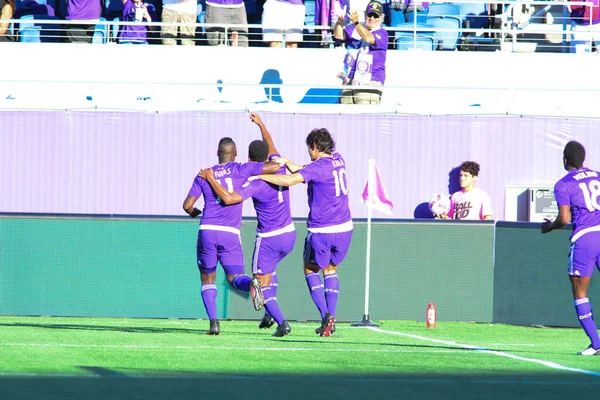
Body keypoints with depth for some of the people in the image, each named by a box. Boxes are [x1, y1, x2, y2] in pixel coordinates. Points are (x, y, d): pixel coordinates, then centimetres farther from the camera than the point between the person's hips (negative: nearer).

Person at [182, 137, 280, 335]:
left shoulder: (204, 175, 10)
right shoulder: (240, 170, 5)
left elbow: (187, 205, 9)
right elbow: (275, 166, 0)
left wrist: (194, 213, 32)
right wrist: (276, 161, 24)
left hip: (207, 230, 1)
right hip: (230, 233, -1)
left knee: (207, 279, 13)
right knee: (235, 277, 6)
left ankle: (213, 321, -5)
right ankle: (251, 284, -31)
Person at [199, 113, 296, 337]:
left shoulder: (255, 184, -22)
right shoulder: (278, 168, -3)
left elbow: (228, 198, -32)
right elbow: (271, 146, 17)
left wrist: (211, 179, -19)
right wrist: (260, 124, 32)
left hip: (269, 239, -7)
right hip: (289, 234, 7)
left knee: (263, 283, 3)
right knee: (269, 269, 30)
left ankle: (281, 322, -12)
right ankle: (270, 314, 20)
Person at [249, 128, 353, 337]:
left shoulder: (318, 166, -16)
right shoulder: (338, 160, 7)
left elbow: (290, 180, -26)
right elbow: (304, 172, 14)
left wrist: (260, 176, -18)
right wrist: (287, 163, 3)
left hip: (321, 231, -6)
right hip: (344, 228, 6)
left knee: (311, 269, 13)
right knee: (331, 270, 21)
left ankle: (325, 314, -2)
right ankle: (330, 316, 10)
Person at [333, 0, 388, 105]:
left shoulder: (382, 33, -3)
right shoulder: (353, 29, 12)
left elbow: (369, 38, -23)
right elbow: (339, 36, -4)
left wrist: (356, 22, -35)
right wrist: (340, 20, -23)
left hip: (369, 84, -5)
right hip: (348, 82, 5)